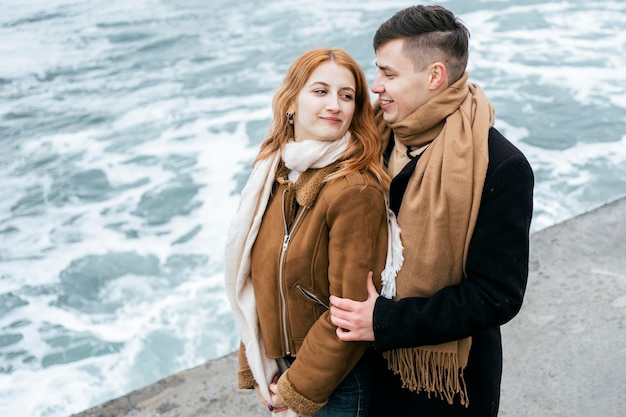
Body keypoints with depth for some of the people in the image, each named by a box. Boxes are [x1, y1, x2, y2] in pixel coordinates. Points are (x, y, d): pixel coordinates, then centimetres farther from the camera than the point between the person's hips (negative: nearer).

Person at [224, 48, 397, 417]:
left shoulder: (355, 191, -24)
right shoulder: (274, 171, -2)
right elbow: (255, 279, 3)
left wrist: (299, 387, -12)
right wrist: (255, 368, 3)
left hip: (337, 380, -6)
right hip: (280, 361, 6)